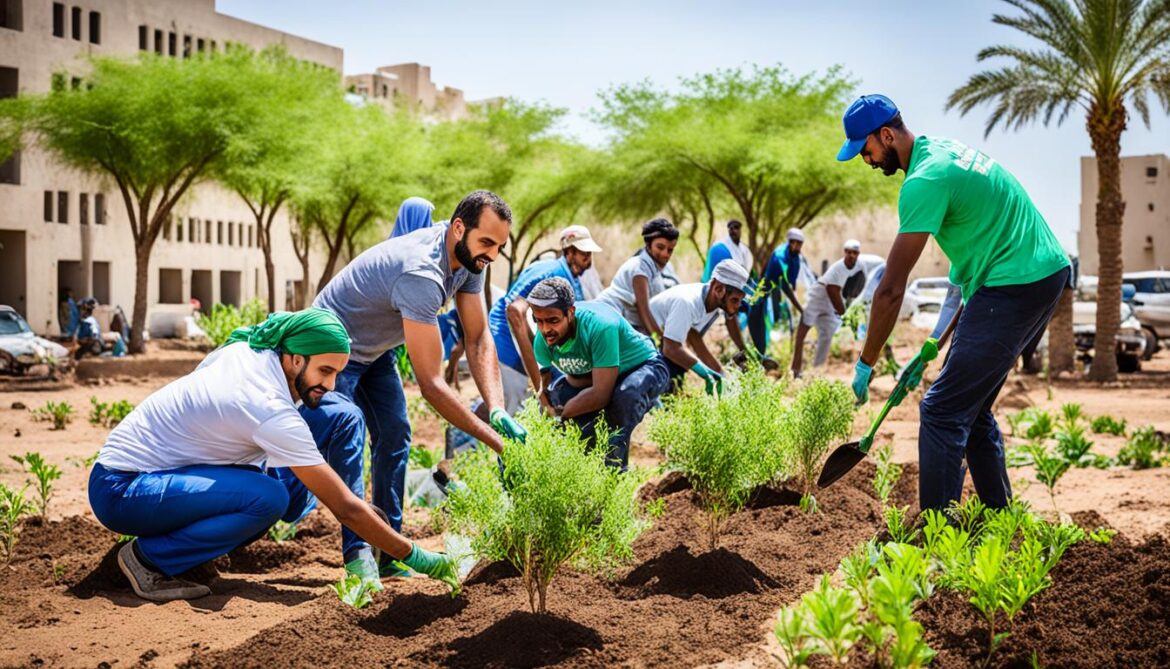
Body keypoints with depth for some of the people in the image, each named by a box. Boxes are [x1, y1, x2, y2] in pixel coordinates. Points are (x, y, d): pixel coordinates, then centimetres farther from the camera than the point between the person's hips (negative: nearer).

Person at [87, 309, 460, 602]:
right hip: (119, 491, -8)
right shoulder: (273, 413, -26)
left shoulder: (245, 350, -2)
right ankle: (148, 558, -12)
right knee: (268, 498, -29)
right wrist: (417, 558, -18)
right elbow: (345, 509, -24)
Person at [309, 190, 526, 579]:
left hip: (374, 350, 9)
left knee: (395, 436, 6)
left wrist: (497, 410, -26)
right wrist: (495, 441, -40)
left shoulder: (468, 259, -13)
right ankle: (357, 554, -24)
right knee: (348, 429, -26)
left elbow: (478, 338, -11)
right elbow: (430, 383, -41)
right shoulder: (422, 273, -40)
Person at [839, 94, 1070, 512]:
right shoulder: (942, 148, 13)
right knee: (972, 408, 16)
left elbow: (891, 291, -18)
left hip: (1015, 286, -10)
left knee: (942, 412, -10)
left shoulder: (924, 181, -18)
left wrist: (865, 365, -10)